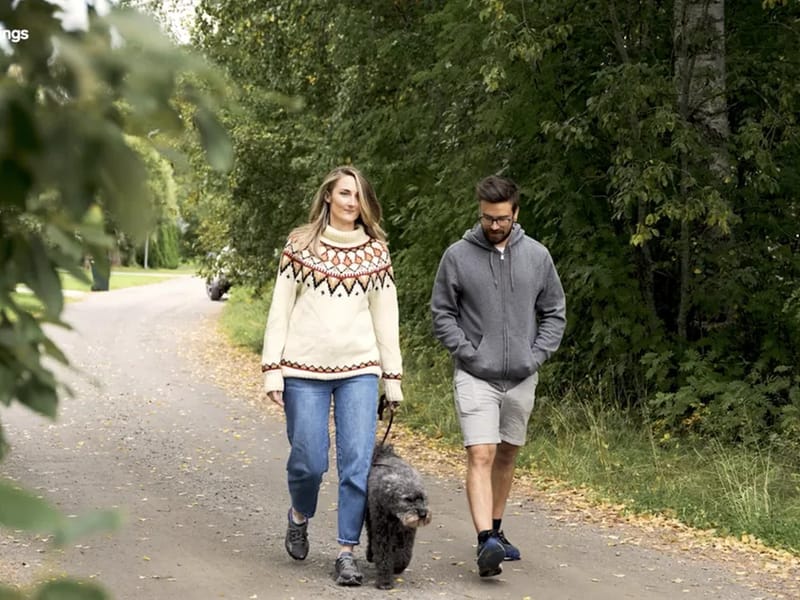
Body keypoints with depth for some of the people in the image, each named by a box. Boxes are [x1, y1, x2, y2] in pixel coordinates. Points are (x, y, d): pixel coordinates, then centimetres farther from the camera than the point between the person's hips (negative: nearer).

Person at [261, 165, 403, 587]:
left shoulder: (376, 251, 8)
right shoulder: (301, 244, 2)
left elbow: (385, 316, 10)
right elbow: (280, 309, 1)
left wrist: (393, 378, 8)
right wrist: (272, 369, -5)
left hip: (359, 370, 2)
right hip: (305, 369, -1)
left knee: (358, 462, -5)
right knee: (310, 460, 0)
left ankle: (347, 552, 3)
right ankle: (299, 517, 31)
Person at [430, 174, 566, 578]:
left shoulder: (537, 256, 4)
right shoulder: (458, 256, -4)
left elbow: (554, 313, 10)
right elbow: (442, 313, 1)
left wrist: (537, 355, -2)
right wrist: (466, 352, -9)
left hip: (521, 378, 4)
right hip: (475, 377, -3)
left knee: (507, 456, 14)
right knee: (481, 456, -14)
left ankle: (495, 531, 29)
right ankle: (485, 542, -22)